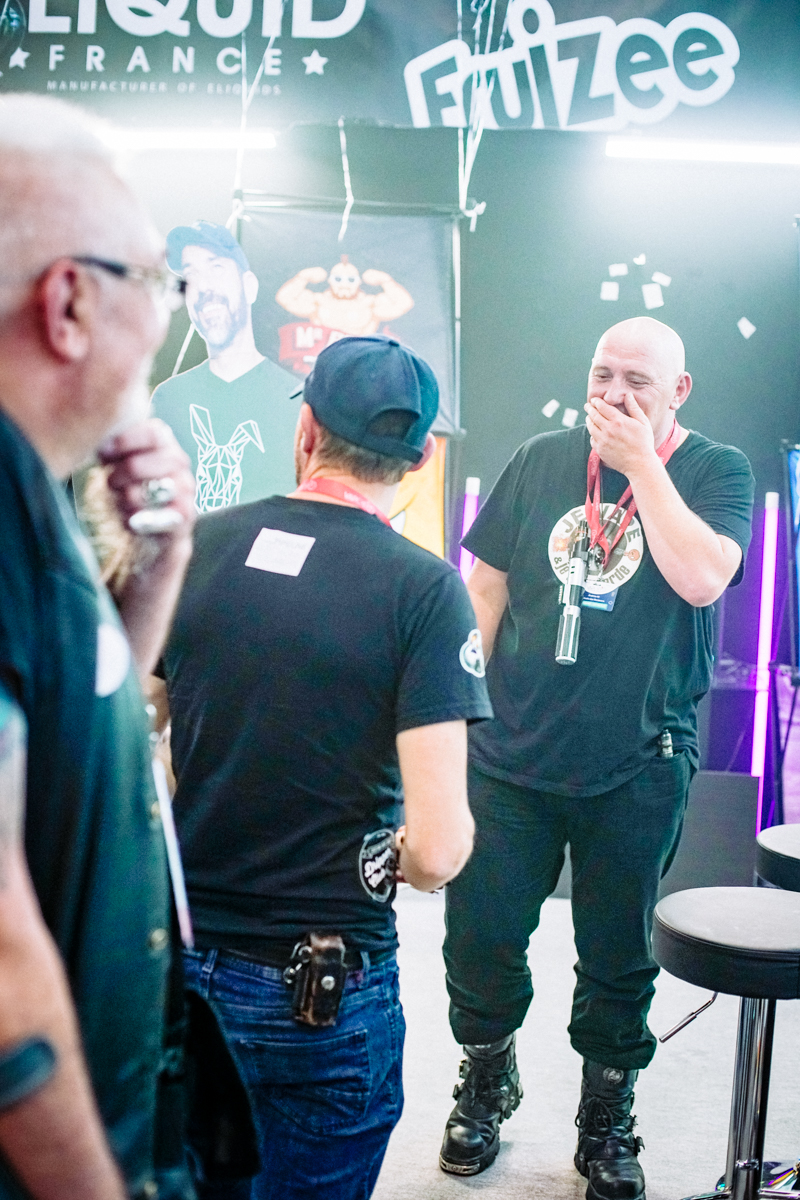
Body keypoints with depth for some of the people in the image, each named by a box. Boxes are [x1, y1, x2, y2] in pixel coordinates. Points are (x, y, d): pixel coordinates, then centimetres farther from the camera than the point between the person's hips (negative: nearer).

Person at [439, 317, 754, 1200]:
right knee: (480, 938, 8)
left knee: (617, 959, 11)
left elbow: (702, 579, -20)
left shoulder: (714, 471, -2)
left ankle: (606, 1122, 33)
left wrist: (642, 463, -17)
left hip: (635, 770, -2)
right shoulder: (541, 462, 4)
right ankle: (486, 1085, 35)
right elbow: (485, 583, 8)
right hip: (509, 757, 2)